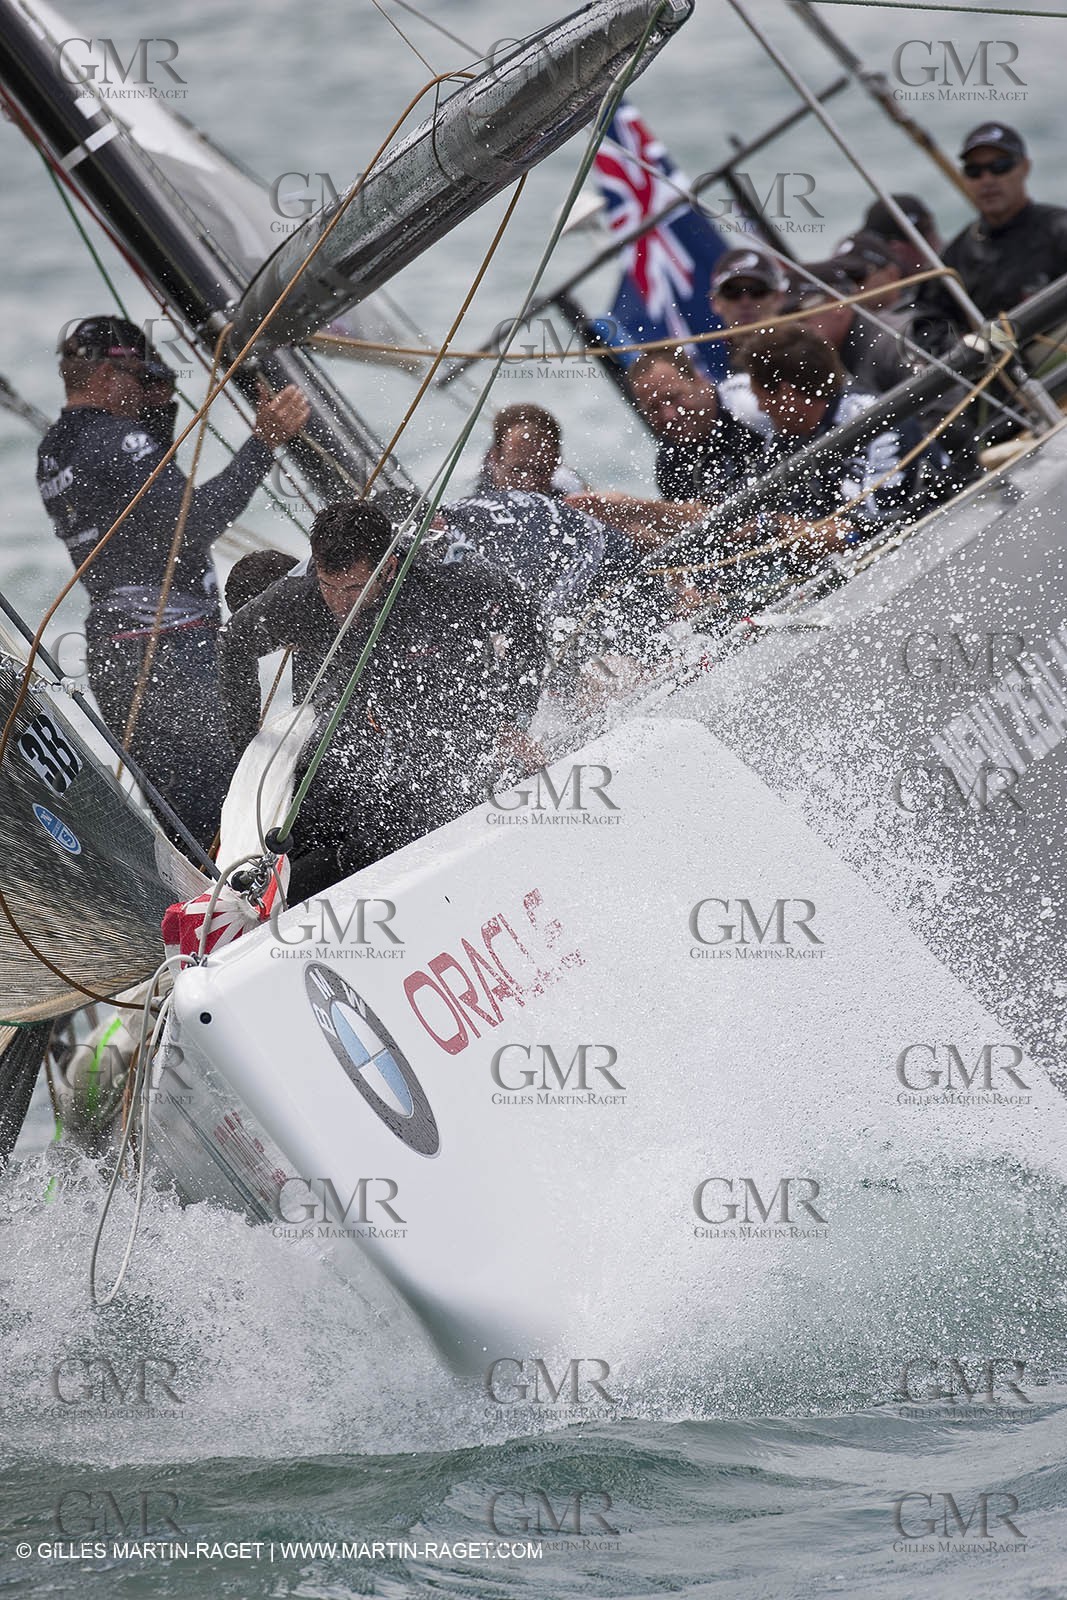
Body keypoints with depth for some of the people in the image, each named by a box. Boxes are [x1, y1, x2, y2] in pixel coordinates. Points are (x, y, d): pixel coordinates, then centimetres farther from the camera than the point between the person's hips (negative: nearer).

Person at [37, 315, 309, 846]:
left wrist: (158, 411, 25)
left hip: (108, 648, 10)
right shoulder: (116, 440, -13)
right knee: (206, 805, -8)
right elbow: (194, 519, -23)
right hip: (169, 646, -10)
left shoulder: (52, 452, 16)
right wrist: (264, 441, -24)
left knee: (156, 799, 13)